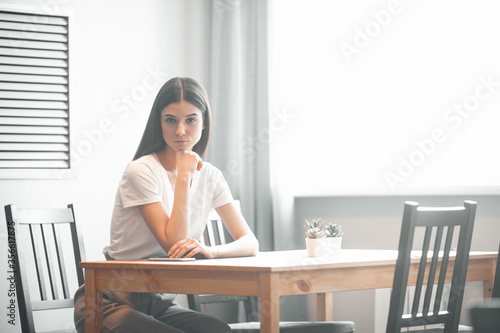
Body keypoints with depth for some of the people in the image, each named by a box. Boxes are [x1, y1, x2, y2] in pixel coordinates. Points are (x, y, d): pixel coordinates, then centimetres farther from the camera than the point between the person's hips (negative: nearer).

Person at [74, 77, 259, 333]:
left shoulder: (210, 177, 5)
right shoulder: (141, 171, -14)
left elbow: (250, 243, -1)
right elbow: (173, 244, -21)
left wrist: (210, 250, -22)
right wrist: (184, 176, -20)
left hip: (159, 302, 6)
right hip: (113, 302, -6)